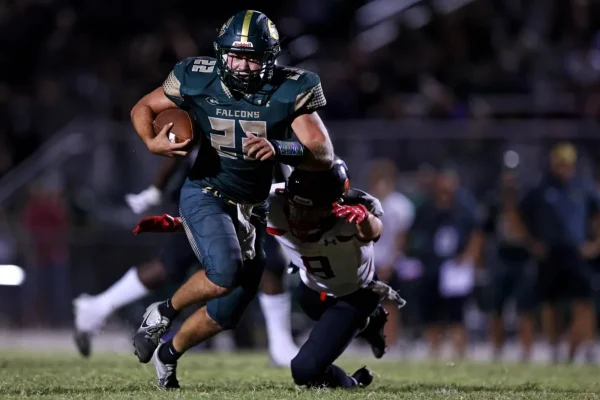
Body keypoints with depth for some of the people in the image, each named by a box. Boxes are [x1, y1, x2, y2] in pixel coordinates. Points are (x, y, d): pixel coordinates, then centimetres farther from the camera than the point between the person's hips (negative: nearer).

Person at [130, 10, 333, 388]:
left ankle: (169, 352, 38)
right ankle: (165, 311, -3)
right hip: (205, 195, -3)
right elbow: (143, 108, 2)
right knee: (226, 272, -31)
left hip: (252, 209, 3)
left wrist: (277, 149, -37)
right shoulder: (197, 79, -14)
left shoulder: (290, 90, -15)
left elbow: (324, 155, -19)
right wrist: (152, 142, -19)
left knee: (229, 312, 11)